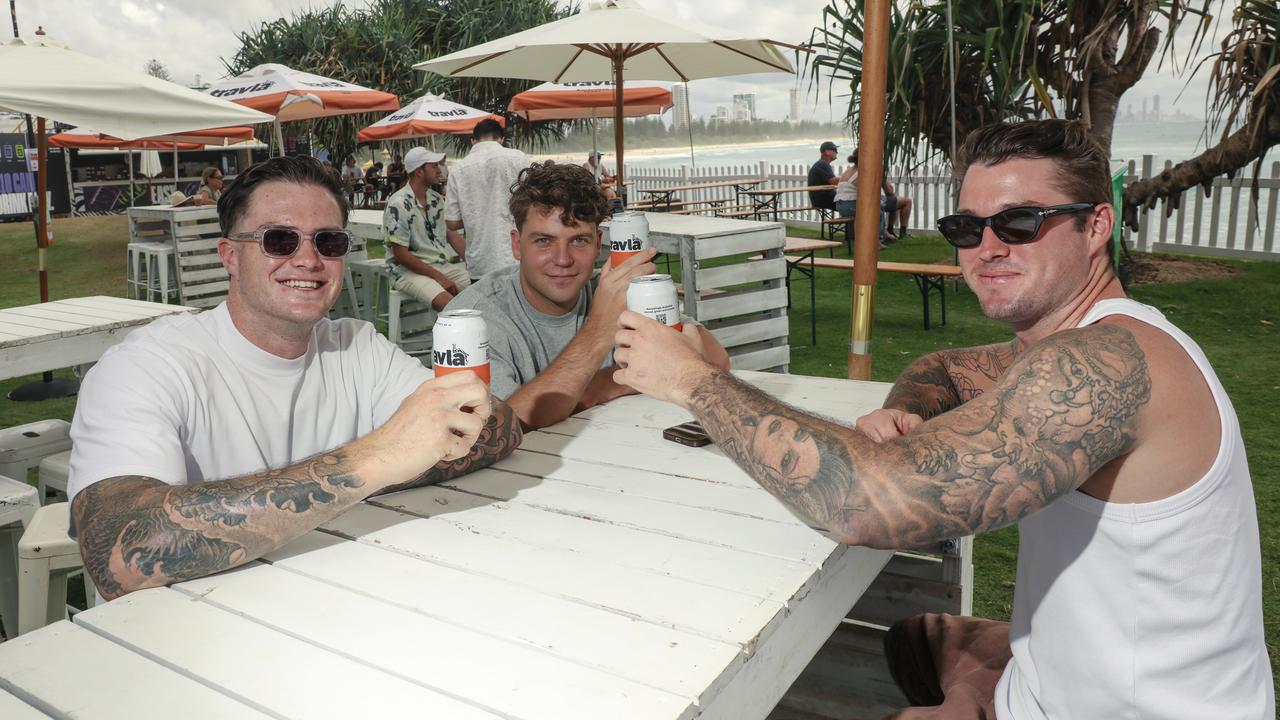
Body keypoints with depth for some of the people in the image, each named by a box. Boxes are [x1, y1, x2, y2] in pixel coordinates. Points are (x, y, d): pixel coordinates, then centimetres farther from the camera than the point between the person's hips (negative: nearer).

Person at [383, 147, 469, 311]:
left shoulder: (437, 199, 12)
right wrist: (439, 277, -15)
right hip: (410, 270, -7)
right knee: (450, 305, -33)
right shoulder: (398, 204, -11)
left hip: (444, 264, 7)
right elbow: (401, 256, -13)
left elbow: (452, 236, 15)